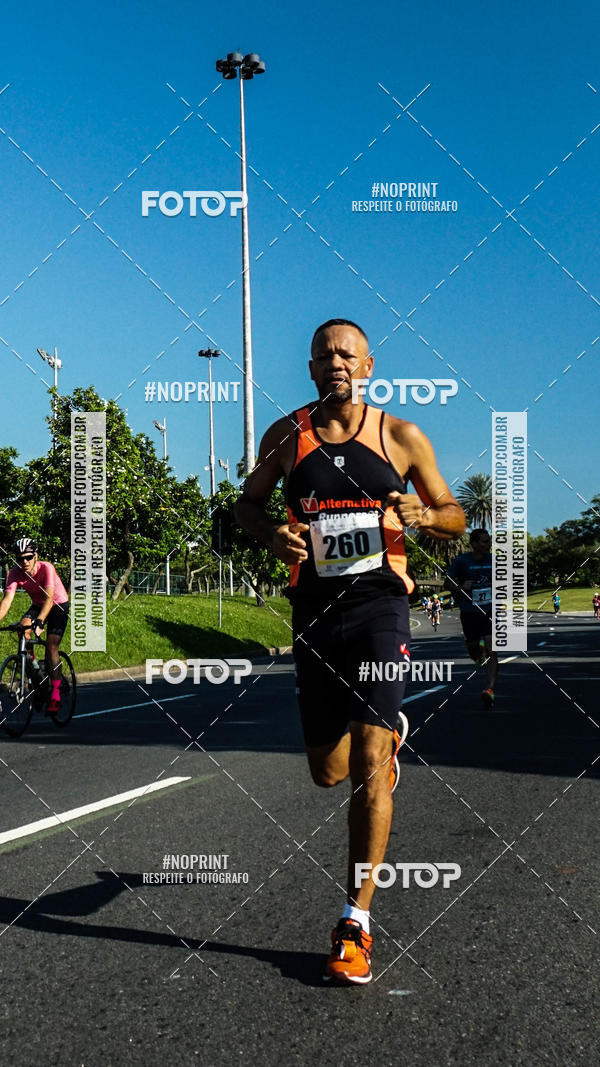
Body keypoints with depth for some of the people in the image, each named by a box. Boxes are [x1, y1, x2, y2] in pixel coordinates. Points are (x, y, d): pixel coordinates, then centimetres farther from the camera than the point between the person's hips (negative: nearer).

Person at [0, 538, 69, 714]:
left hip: (59, 604, -4)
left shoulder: (46, 568, -32)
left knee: (51, 645, -19)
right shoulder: (14, 573, -20)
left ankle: (55, 696, -18)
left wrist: (39, 621, -55)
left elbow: (49, 597, -41)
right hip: (37, 605, 4)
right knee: (23, 628, -25)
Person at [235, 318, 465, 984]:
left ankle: (355, 923, -3)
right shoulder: (286, 436, 5)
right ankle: (390, 730, 48)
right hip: (314, 609, 3)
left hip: (379, 604, -2)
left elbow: (455, 518, 8)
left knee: (368, 765, -13)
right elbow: (248, 503, 16)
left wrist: (426, 515, -16)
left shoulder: (401, 437, 1)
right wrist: (271, 534, -6)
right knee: (328, 772, 11)